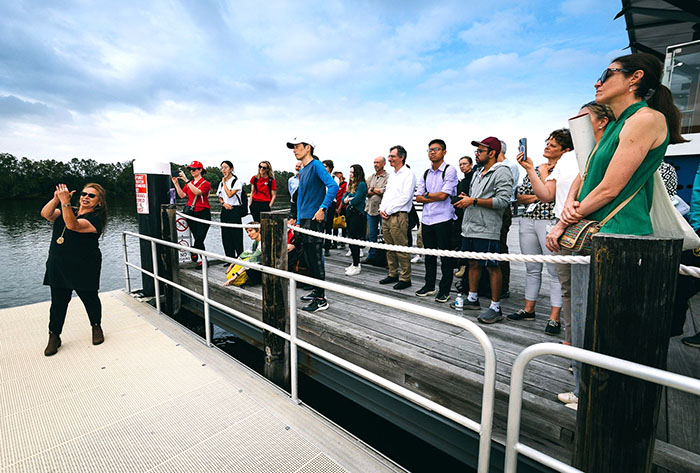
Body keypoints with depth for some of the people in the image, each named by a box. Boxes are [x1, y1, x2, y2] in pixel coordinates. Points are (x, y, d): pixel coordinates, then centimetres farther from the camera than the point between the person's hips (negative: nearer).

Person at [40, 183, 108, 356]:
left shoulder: (96, 218, -9)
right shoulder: (67, 211, 13)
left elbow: (73, 225, -25)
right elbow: (46, 214, -4)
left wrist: (65, 202, -34)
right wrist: (57, 198, -20)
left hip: (84, 269, -5)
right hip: (58, 267, 5)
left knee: (90, 298, 7)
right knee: (58, 301, 9)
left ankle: (96, 327, 29)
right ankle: (54, 336, 21)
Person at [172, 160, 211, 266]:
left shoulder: (205, 183, -2)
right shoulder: (189, 183, 16)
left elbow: (197, 192, -21)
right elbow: (182, 195, 3)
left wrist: (186, 180, -24)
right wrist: (176, 183, -5)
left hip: (203, 214, -5)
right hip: (191, 214, 5)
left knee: (199, 239, -10)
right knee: (198, 239, 7)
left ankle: (193, 256, 5)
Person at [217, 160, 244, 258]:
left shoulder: (237, 181, -5)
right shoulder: (221, 183, 15)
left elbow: (230, 194, -16)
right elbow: (220, 197, 19)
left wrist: (224, 182, -6)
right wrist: (224, 203, -2)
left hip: (235, 210, -6)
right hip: (225, 210, 6)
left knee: (236, 235, -7)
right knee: (226, 236, 6)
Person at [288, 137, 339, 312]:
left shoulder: (316, 165, -8)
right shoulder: (302, 171, 19)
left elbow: (333, 186, -21)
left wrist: (323, 208, -24)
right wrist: (298, 221, 19)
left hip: (314, 219, -9)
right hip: (304, 219, 9)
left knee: (315, 258, -6)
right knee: (309, 258, 15)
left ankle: (321, 300, 1)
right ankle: (317, 291, 28)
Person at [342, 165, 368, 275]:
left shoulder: (361, 184, -8)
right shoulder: (351, 185, 19)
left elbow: (355, 200, -16)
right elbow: (343, 199, 14)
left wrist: (348, 199, 1)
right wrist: (348, 199, -7)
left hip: (357, 214, -9)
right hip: (349, 213, 9)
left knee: (353, 239, -9)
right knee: (350, 239, 10)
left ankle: (356, 266, -2)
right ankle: (355, 263, 20)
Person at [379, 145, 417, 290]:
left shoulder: (408, 174, -6)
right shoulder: (391, 174, 21)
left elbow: (405, 197, -14)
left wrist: (388, 211, -12)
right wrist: (382, 209, 6)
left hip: (398, 216, -8)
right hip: (385, 216, 8)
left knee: (401, 249, -5)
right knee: (390, 248, 12)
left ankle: (405, 278, 4)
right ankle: (393, 274, 22)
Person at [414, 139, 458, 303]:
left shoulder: (450, 170, -4)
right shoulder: (425, 174, 14)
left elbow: (443, 195, -13)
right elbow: (418, 198, 7)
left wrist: (427, 194, 0)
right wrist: (435, 198, -7)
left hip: (443, 219, -6)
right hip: (426, 219, 6)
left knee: (445, 257, 2)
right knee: (429, 255, 13)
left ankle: (444, 290, 12)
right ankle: (429, 286, 25)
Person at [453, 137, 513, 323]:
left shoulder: (502, 172, -6)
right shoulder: (477, 174, 21)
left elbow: (503, 201, -17)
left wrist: (473, 201, -17)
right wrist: (465, 198, 10)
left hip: (487, 230, -8)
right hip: (470, 227, 9)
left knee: (492, 266, -2)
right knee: (473, 263, 15)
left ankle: (496, 308, 6)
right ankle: (472, 299, 27)